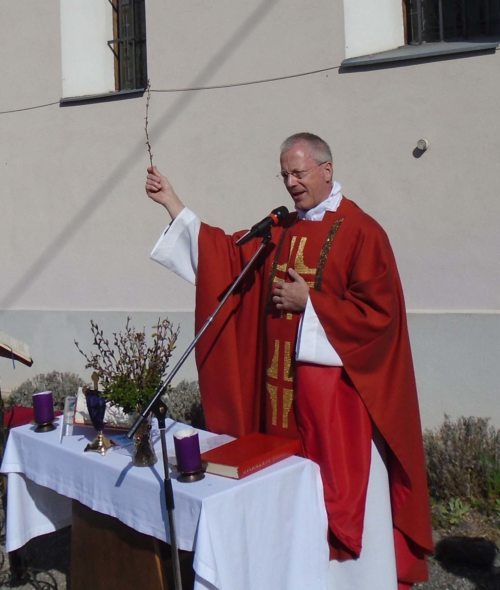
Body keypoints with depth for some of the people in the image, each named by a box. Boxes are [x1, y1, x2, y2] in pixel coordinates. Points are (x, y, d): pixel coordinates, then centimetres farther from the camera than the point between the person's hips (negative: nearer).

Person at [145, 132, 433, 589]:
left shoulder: (361, 232, -9)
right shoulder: (279, 230, 11)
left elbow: (379, 311, -14)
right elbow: (225, 256, 9)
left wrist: (309, 303, -14)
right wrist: (172, 202, 6)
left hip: (337, 385, -6)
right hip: (283, 382, 7)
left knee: (343, 489, 3)